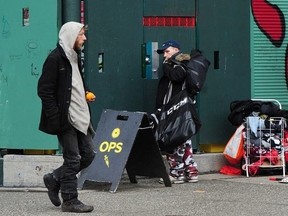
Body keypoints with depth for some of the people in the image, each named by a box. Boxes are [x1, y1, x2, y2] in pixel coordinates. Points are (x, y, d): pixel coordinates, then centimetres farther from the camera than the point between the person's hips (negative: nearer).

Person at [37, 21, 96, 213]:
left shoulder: (74, 58, 16)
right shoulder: (55, 58, -12)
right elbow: (44, 90, -15)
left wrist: (86, 94, 8)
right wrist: (56, 118, -20)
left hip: (80, 117, 9)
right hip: (66, 118, -9)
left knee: (88, 154, 10)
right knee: (73, 159, -4)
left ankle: (55, 179, 24)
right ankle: (70, 200, 6)